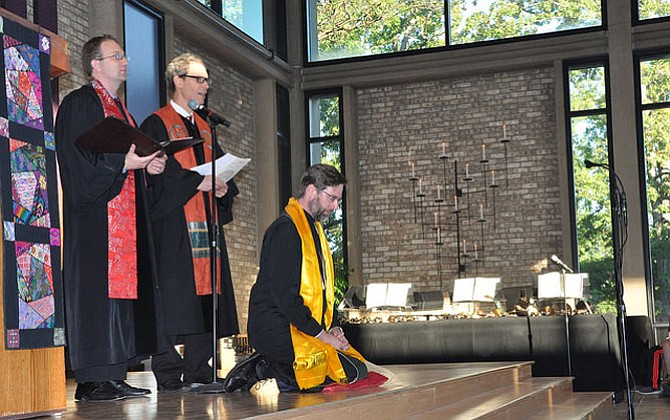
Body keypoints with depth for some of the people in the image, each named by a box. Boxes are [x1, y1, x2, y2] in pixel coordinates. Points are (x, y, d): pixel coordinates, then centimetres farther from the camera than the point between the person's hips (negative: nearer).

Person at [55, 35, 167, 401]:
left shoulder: (119, 109, 25)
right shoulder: (79, 103, -4)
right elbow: (77, 158, -14)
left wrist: (147, 164, 6)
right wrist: (124, 162, -20)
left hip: (124, 216, 9)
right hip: (95, 215, -9)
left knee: (122, 288, 5)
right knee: (96, 289, -11)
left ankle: (113, 377, 8)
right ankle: (92, 381, -9)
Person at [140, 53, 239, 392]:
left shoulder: (204, 127, 23)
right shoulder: (156, 124, 0)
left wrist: (223, 187, 0)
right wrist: (197, 182, -17)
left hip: (206, 221, 7)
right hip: (172, 223, -7)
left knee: (206, 296, 4)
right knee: (173, 296, -10)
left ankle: (198, 373, 9)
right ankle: (168, 376, -6)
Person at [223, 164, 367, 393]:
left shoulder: (314, 228, 19)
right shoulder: (285, 229, -14)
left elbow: (322, 286, 23)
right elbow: (284, 294, -21)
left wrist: (334, 326, 6)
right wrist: (321, 334, -18)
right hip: (278, 329, -10)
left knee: (357, 365, 4)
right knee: (353, 372, -16)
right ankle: (268, 372, -9)